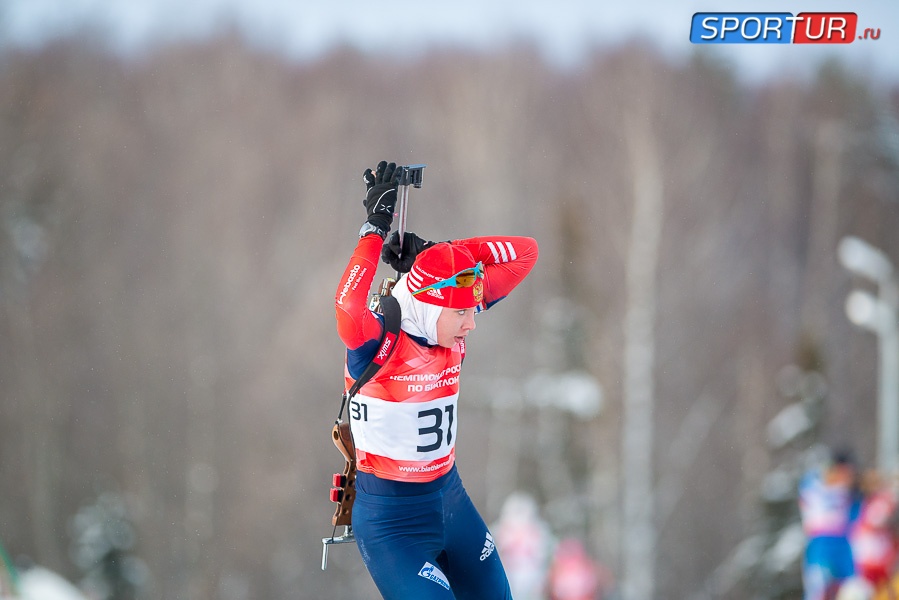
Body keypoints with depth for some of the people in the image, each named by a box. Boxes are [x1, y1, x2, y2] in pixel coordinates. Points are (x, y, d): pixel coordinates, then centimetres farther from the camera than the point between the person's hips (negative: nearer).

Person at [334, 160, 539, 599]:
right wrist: (375, 229, -34)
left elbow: (523, 254, 0)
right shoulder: (377, 345, -21)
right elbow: (349, 309, -45)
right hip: (391, 524, -7)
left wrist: (433, 251, -10)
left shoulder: (449, 331, -3)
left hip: (451, 501, 8)